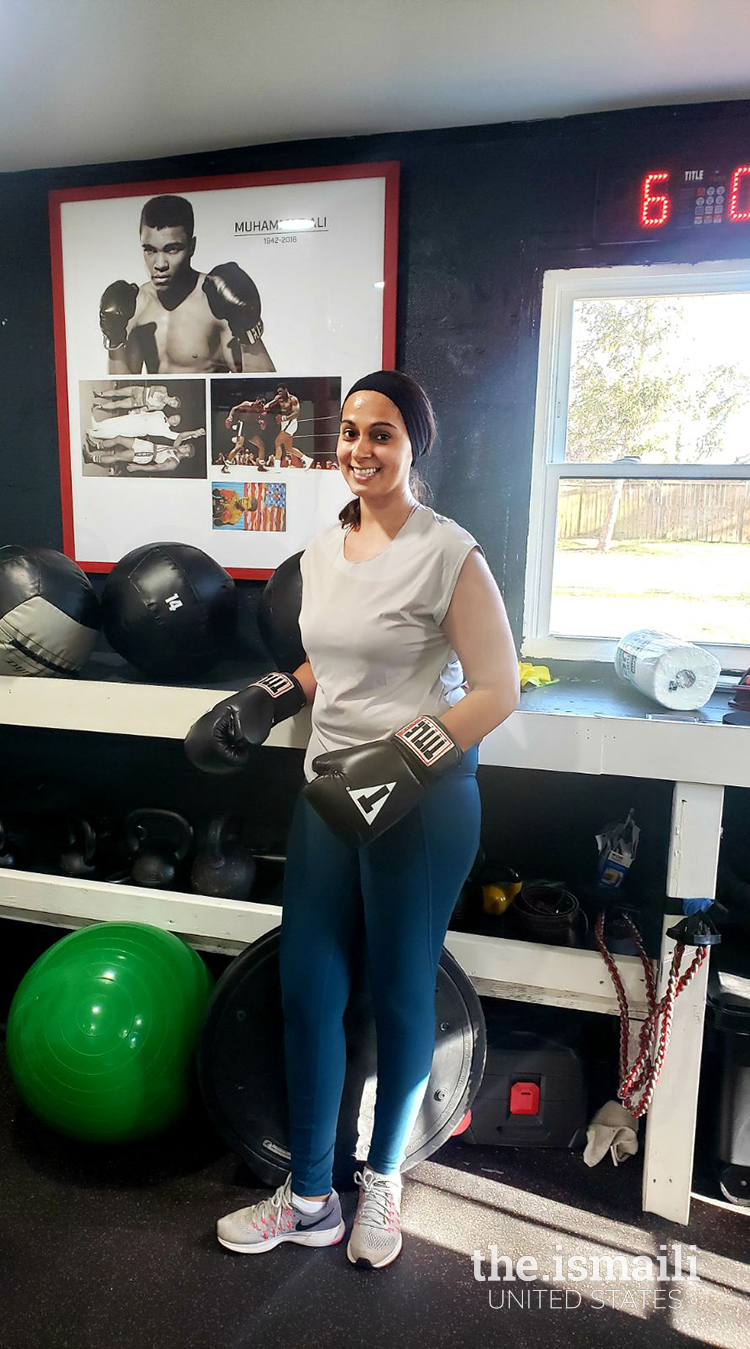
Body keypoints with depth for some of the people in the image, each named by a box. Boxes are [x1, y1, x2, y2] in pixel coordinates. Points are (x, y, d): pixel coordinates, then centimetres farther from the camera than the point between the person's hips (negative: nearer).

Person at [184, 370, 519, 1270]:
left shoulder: (449, 553, -12)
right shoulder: (321, 552, 9)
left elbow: (497, 689, -14)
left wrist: (398, 763, -22)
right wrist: (259, 704, 9)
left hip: (423, 802, -6)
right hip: (331, 795, 6)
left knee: (400, 996, 11)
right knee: (307, 992, 11)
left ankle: (382, 1179, 39)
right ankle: (309, 1201, 32)